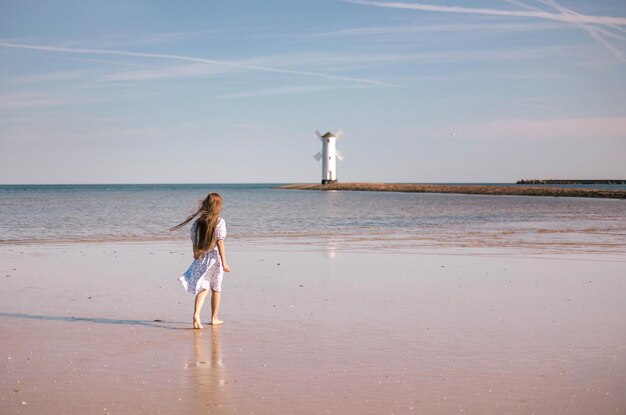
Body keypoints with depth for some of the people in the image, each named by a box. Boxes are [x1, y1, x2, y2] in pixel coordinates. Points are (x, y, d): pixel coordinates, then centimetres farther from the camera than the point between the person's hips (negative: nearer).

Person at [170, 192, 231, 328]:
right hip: (214, 257, -3)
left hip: (200, 258, 3)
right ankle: (214, 318, 23)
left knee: (203, 288, 4)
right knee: (216, 289, 13)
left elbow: (194, 243, 8)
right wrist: (224, 262, -12)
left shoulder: (197, 222, 4)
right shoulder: (219, 222, -9)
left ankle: (196, 314, -20)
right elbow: (220, 242, -13)